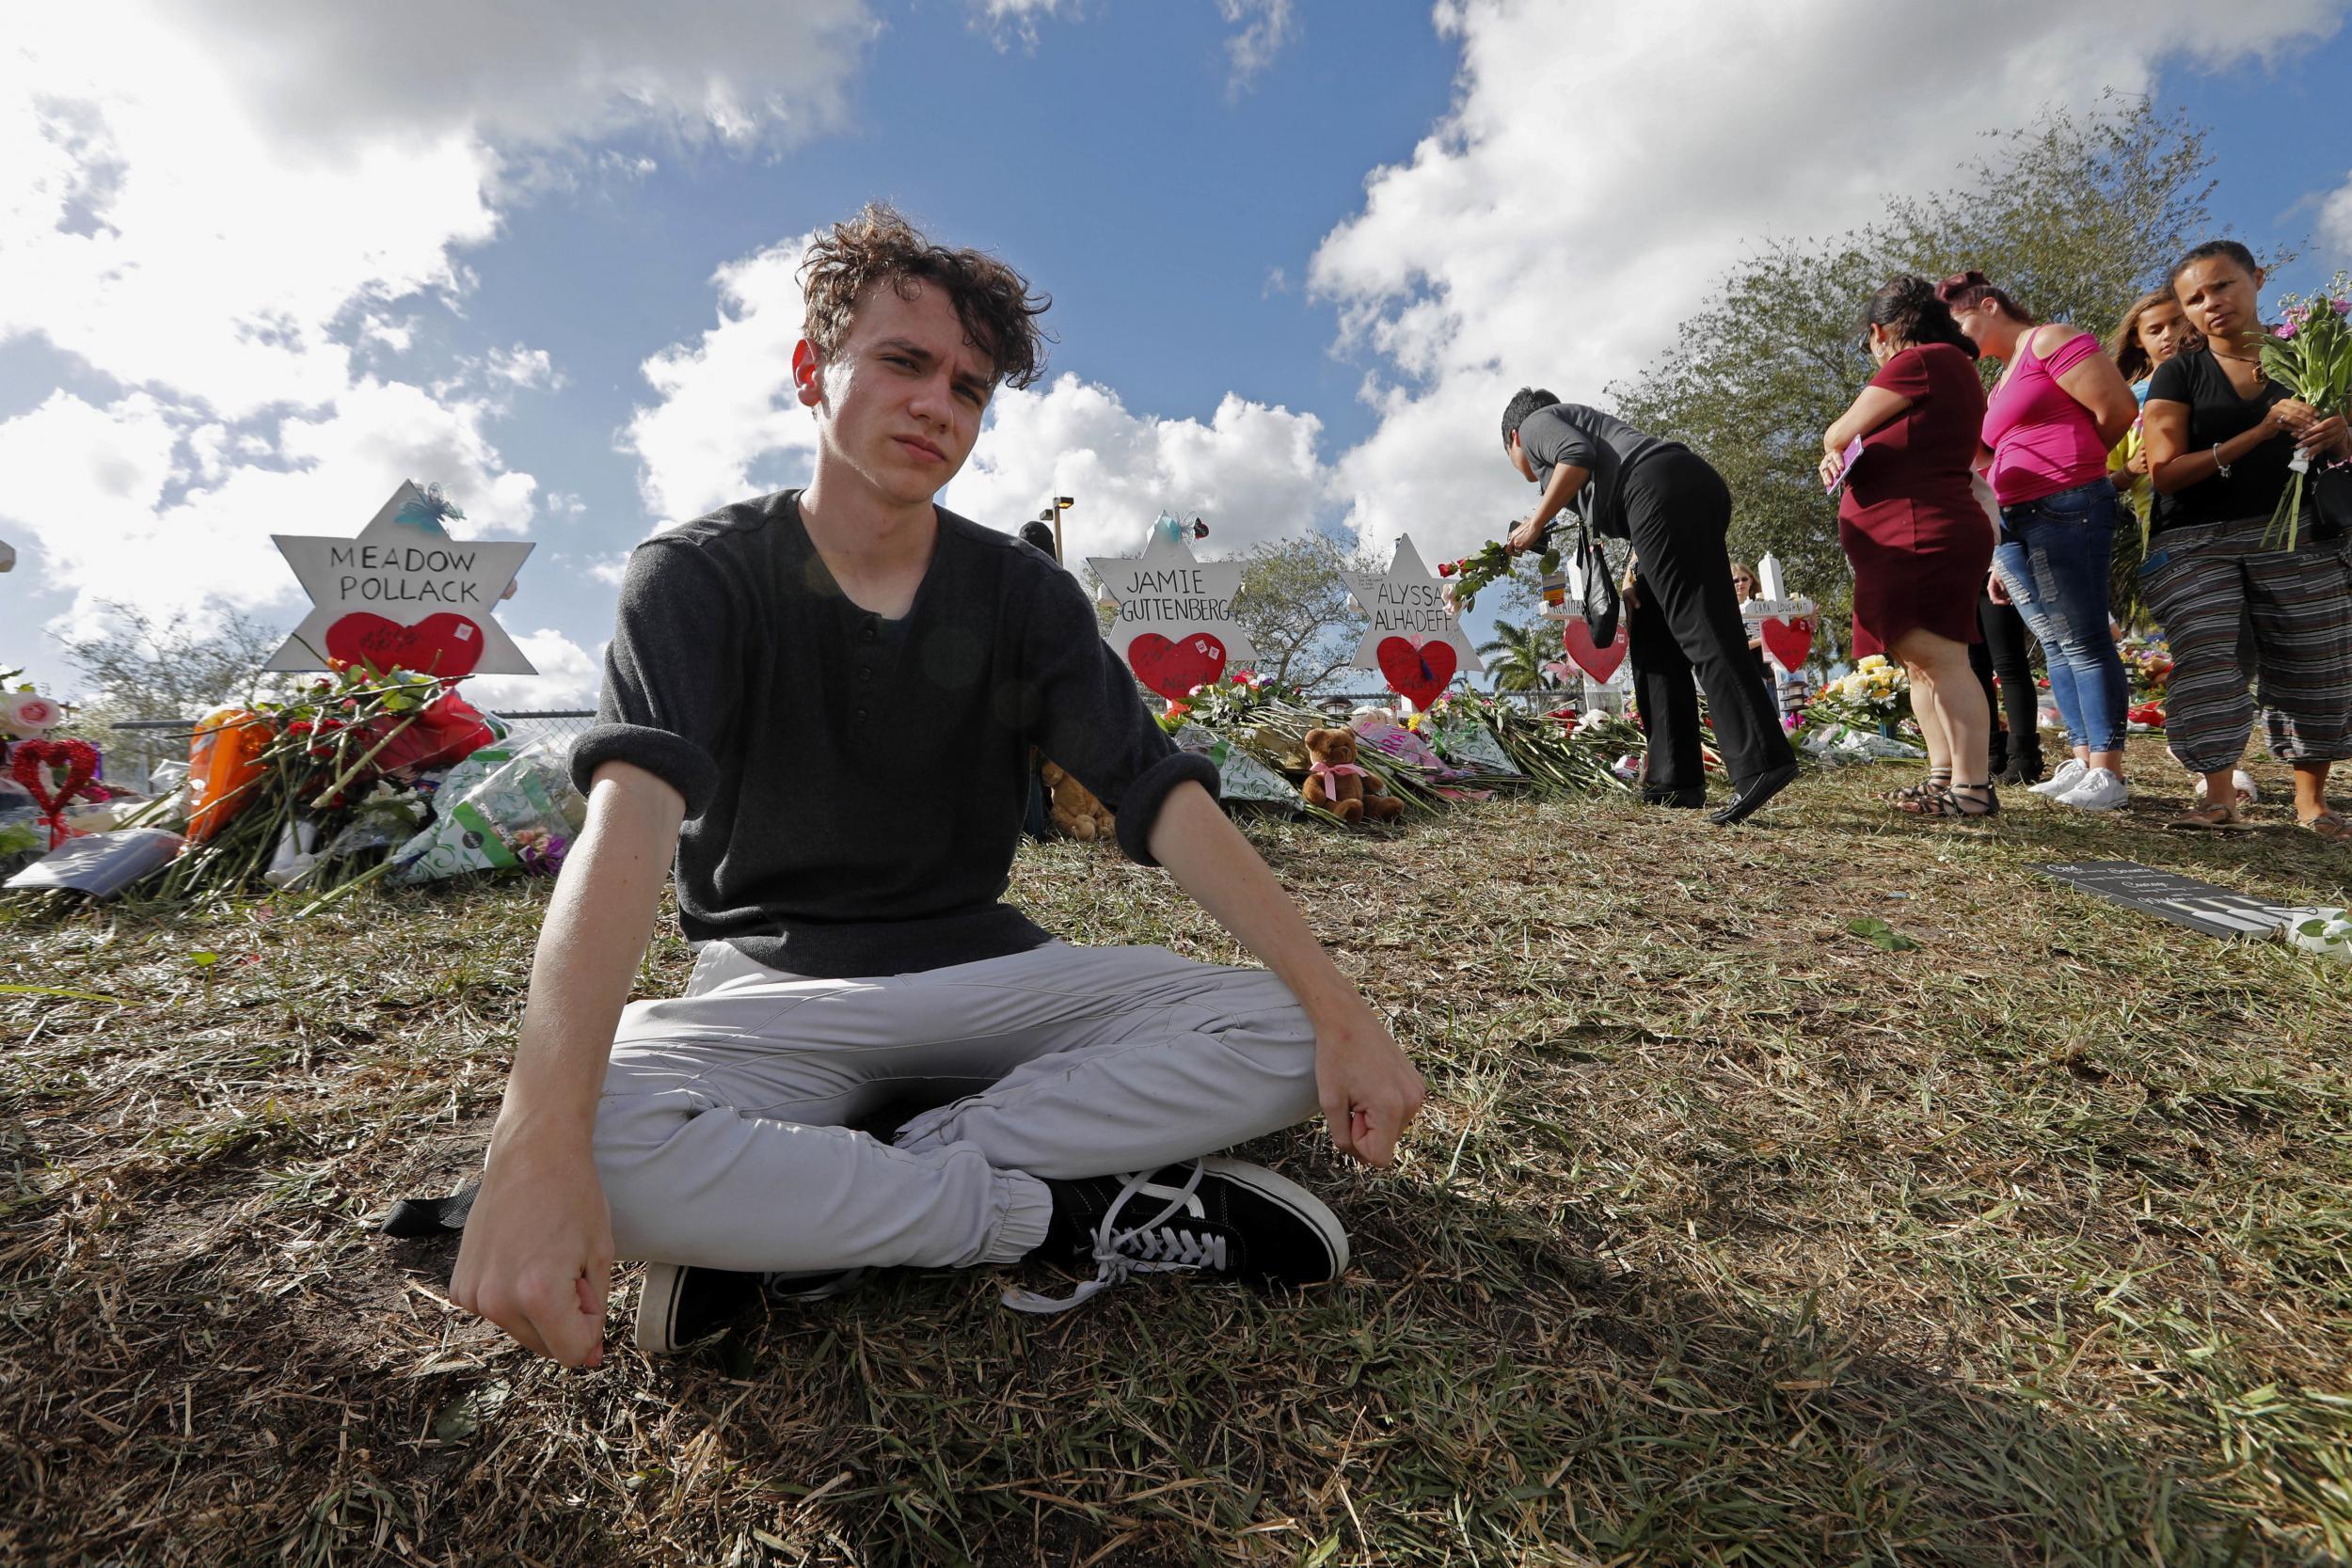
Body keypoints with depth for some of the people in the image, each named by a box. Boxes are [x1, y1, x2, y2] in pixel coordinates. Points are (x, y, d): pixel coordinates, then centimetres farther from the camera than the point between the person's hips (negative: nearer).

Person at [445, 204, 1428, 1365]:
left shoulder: (1021, 593, 1)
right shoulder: (700, 577, -7)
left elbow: (1163, 798, -10)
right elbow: (630, 816, -25)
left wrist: (1339, 1010, -20)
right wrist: (539, 1143, -41)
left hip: (983, 975, 3)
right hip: (774, 991, -2)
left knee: (1282, 1040, -18)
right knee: (606, 1143, -35)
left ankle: (796, 1228, -19)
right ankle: (1070, 1217, -17)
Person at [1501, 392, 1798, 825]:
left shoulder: (1533, 424, 16)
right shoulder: (1578, 419, 39)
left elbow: (1577, 455, -8)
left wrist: (1535, 523, 1)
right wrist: (1636, 575, 18)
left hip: (1664, 487, -9)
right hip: (1699, 490, 9)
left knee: (1698, 627, -16)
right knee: (1652, 639, 10)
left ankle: (1761, 761, -26)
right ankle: (1677, 780, 7)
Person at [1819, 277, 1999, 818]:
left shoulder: (1921, 361, -8)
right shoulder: (1955, 367, 25)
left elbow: (1841, 433, -6)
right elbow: (1897, 449, 24)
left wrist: (1834, 446, 17)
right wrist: (1842, 459, 5)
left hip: (1922, 535, -11)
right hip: (1914, 540, 11)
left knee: (1941, 658, -13)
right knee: (1920, 660, 12)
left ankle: (1973, 786, -13)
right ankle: (1944, 774, 14)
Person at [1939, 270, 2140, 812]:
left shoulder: (2050, 341, 0)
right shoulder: (2000, 385, 25)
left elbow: (2118, 408, -8)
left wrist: (2071, 465, 9)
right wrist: (2001, 560, 16)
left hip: (2064, 508, -8)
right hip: (2014, 525, 8)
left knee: (2083, 641, -8)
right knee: (2055, 646, 7)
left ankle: (2108, 772, -4)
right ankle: (2082, 762, 11)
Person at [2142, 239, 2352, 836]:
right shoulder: (2179, 373, 5)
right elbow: (2165, 471, -6)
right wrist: (2262, 432, -13)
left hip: (2295, 540, 2)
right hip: (2195, 544, -2)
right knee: (2206, 664, -15)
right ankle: (2220, 799, -9)